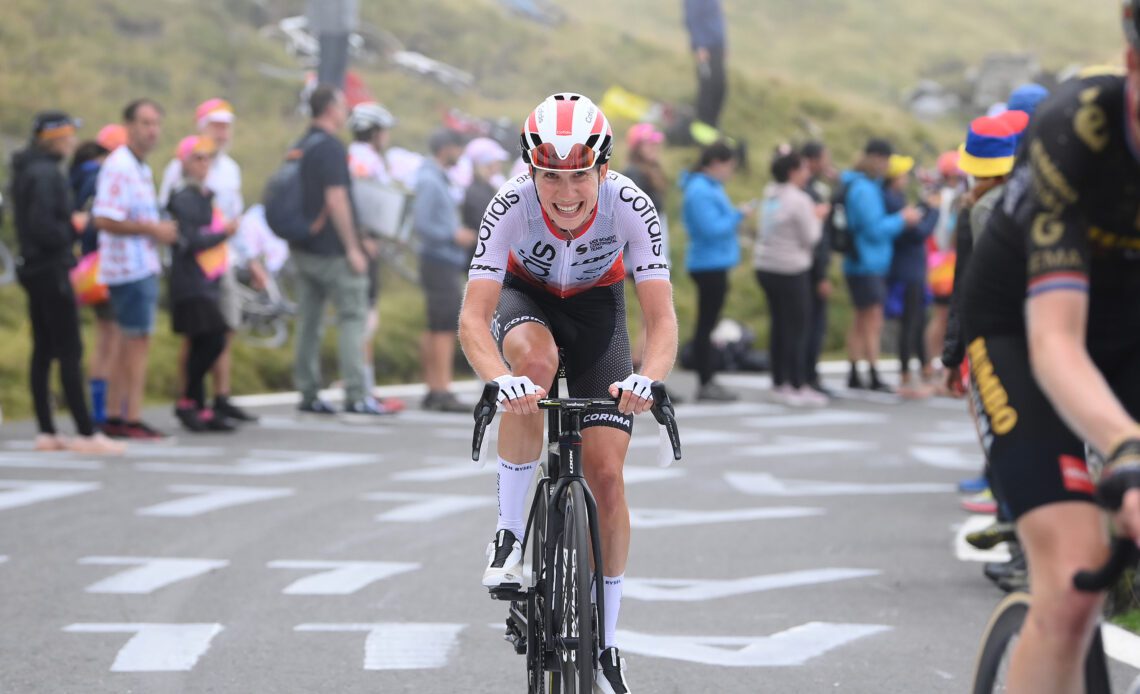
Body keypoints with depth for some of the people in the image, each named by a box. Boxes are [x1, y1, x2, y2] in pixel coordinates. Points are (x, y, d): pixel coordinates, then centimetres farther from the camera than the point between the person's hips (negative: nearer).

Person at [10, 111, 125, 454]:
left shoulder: (27, 171, 14)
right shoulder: (46, 173, -17)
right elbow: (43, 226, -25)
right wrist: (73, 229, -9)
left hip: (34, 268, 10)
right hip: (51, 269, -10)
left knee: (43, 352, 10)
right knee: (70, 352, -8)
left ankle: (46, 432, 12)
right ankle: (86, 434, -8)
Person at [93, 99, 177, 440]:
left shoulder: (141, 168, 18)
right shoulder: (119, 167, -16)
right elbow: (104, 220, -23)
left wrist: (160, 230, 13)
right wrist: (151, 228, -20)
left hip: (144, 267, 10)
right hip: (130, 268, -10)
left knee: (129, 345, 13)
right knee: (138, 344, -8)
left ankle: (114, 417, 18)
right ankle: (132, 419, -6)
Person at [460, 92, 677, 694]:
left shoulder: (630, 207, -32)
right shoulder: (512, 205, -33)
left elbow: (662, 318, -34)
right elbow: (473, 318, -37)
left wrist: (648, 378, -55)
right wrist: (499, 379, -57)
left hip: (595, 306, 1)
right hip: (526, 297, -1)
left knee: (606, 475, -9)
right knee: (537, 359, -38)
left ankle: (605, 644, 5)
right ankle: (509, 532, -22)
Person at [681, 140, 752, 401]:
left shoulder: (710, 187, 14)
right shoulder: (700, 191, -18)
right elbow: (711, 229, -23)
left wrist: (736, 215, 8)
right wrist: (739, 216, -14)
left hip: (715, 265, 11)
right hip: (709, 265, -11)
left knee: (708, 323, 13)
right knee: (706, 324, -6)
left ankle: (708, 380, 19)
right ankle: (706, 383, -3)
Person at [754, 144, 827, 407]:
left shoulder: (769, 195, 7)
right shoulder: (799, 200, -16)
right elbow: (809, 239, -11)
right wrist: (817, 218, 4)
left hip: (765, 266, 8)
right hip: (791, 270, -8)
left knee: (779, 325, 14)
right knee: (797, 328, -2)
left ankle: (779, 383, 19)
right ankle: (798, 388, -2)